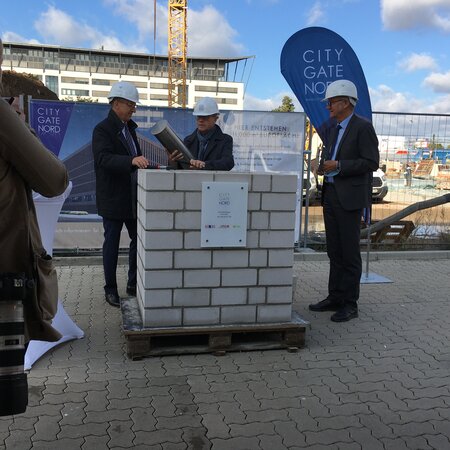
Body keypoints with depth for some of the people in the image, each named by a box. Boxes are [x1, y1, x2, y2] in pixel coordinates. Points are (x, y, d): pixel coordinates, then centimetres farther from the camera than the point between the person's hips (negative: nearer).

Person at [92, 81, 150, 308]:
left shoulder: (129, 128, 14)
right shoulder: (102, 129, -12)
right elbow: (103, 158, -28)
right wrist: (132, 161, -41)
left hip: (132, 197, 8)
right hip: (113, 198, -7)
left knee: (138, 239, 11)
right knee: (112, 243, 3)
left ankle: (133, 283, 25)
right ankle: (110, 289, 15)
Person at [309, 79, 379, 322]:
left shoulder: (363, 127, -8)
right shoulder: (335, 128, 17)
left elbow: (372, 162, -15)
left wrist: (338, 166, -17)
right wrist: (324, 166, 6)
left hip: (350, 198, -8)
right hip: (331, 194, 8)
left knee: (349, 253, -2)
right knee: (334, 251, 12)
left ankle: (350, 304, 7)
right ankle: (334, 297, 22)